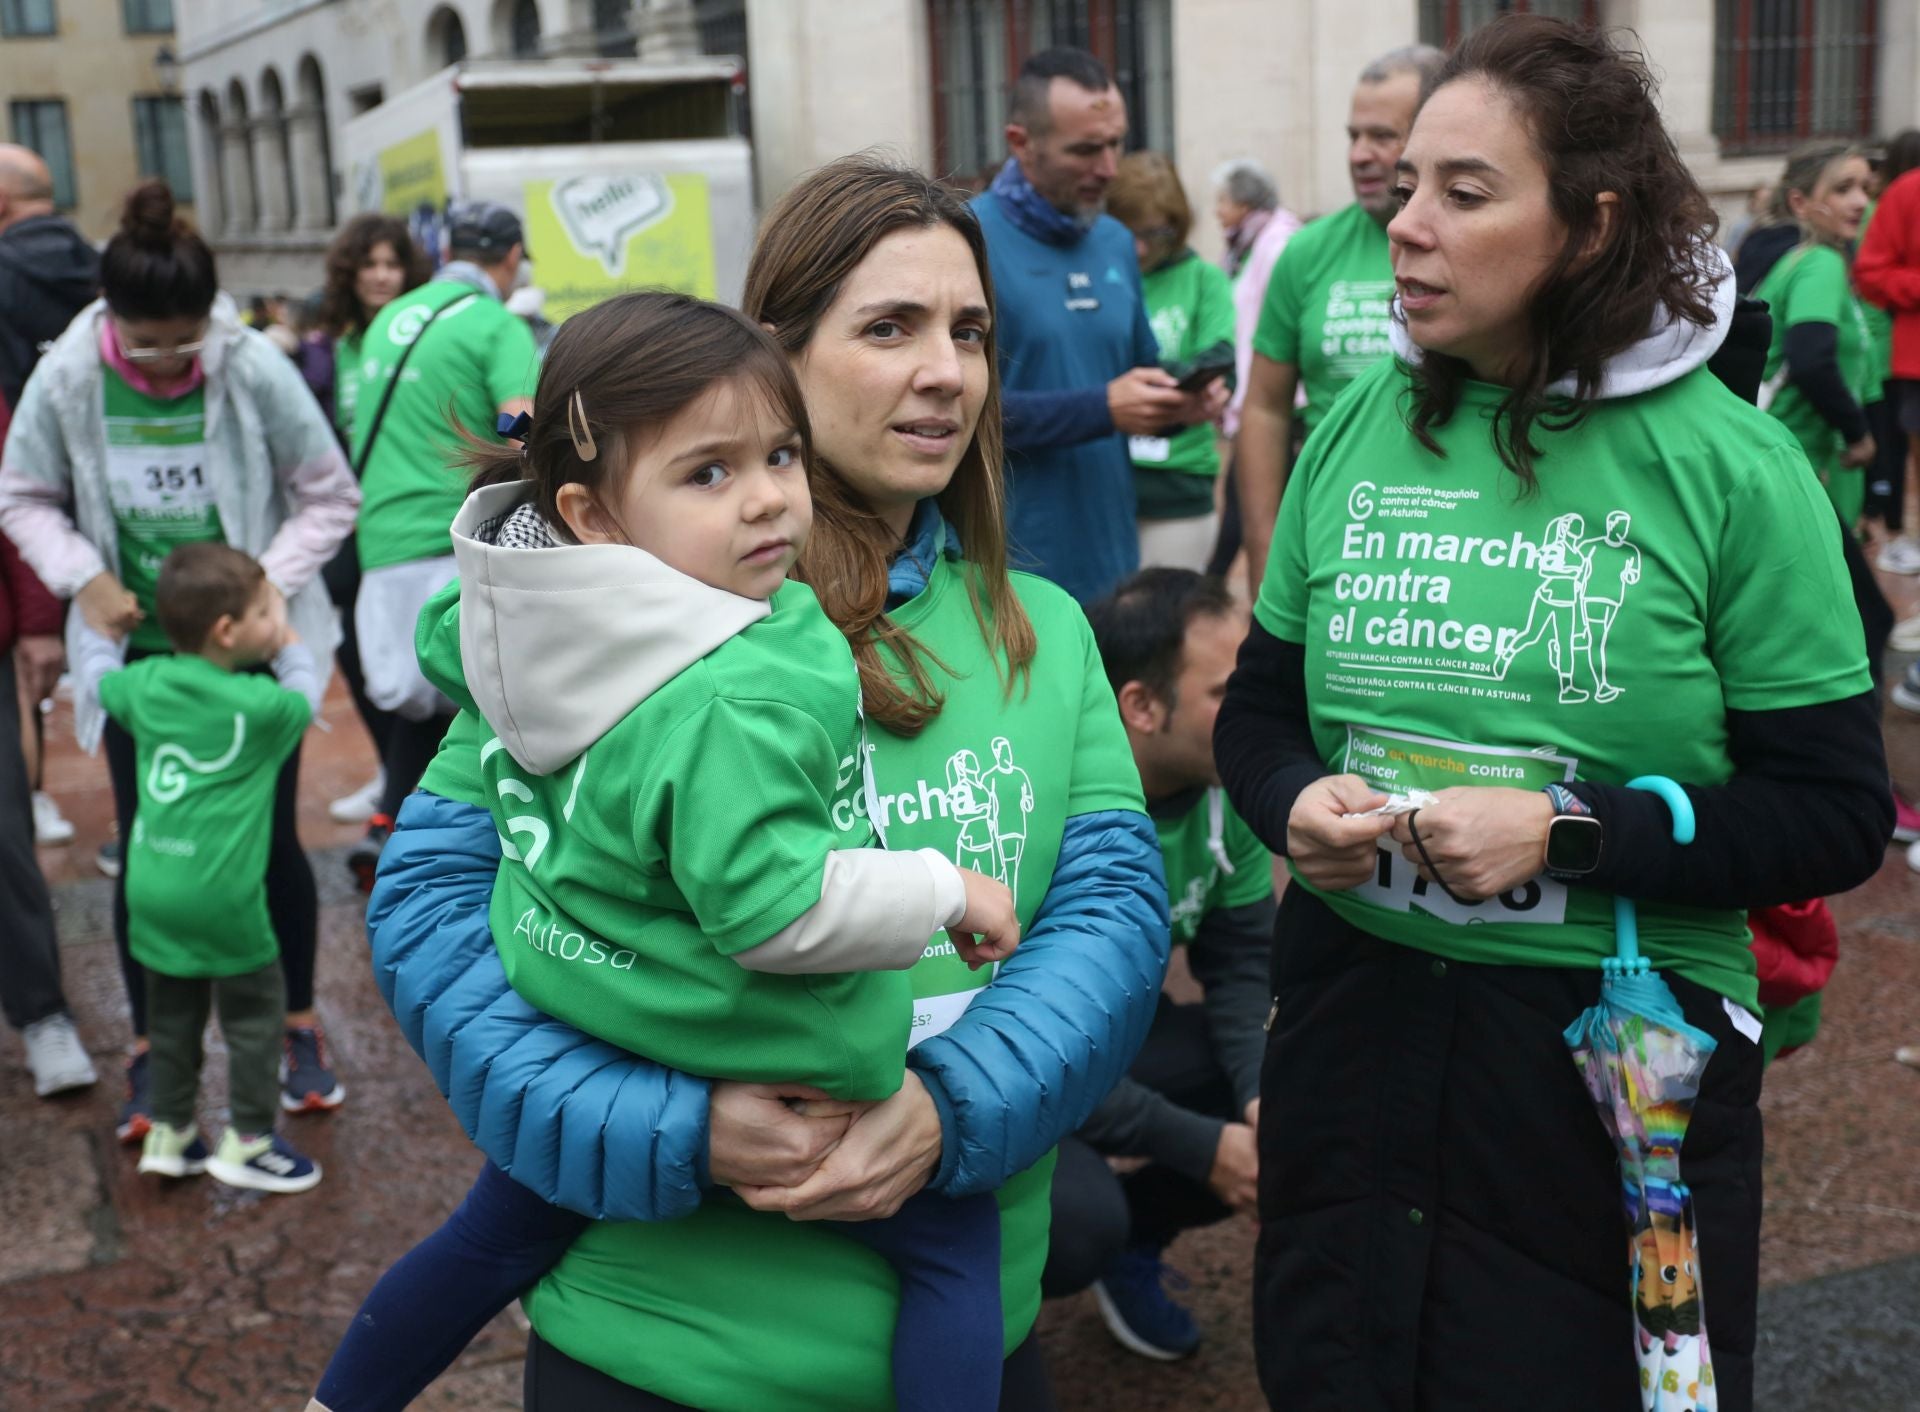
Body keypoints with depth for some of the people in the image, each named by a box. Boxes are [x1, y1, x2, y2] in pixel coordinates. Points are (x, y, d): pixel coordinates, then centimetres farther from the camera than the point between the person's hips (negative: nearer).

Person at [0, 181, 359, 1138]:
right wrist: (83, 577, -13)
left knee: (271, 838, 7)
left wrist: (265, 582, -18)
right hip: (138, 651, 1)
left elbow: (330, 497, -7)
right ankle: (149, 1053, 24)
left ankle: (301, 1030, 27)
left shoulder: (255, 369, -17)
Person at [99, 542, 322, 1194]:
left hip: (151, 887, 6)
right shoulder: (259, 705, -12)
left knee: (173, 1010, 20)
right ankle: (249, 1140, 16)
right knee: (256, 1007, 10)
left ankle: (167, 1133, 29)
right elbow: (304, 696, 9)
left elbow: (101, 681, 24)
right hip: (220, 892, -6)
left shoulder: (145, 683, 2)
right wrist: (288, 640, 18)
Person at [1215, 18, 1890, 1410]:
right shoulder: (1357, 429, 0)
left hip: (1618, 1048, -3)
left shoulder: (1729, 467, -10)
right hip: (1352, 1018, 3)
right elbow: (1258, 706, 9)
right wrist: (1295, 802, -13)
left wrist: (1570, 833, -20)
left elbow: (1837, 815, -9)